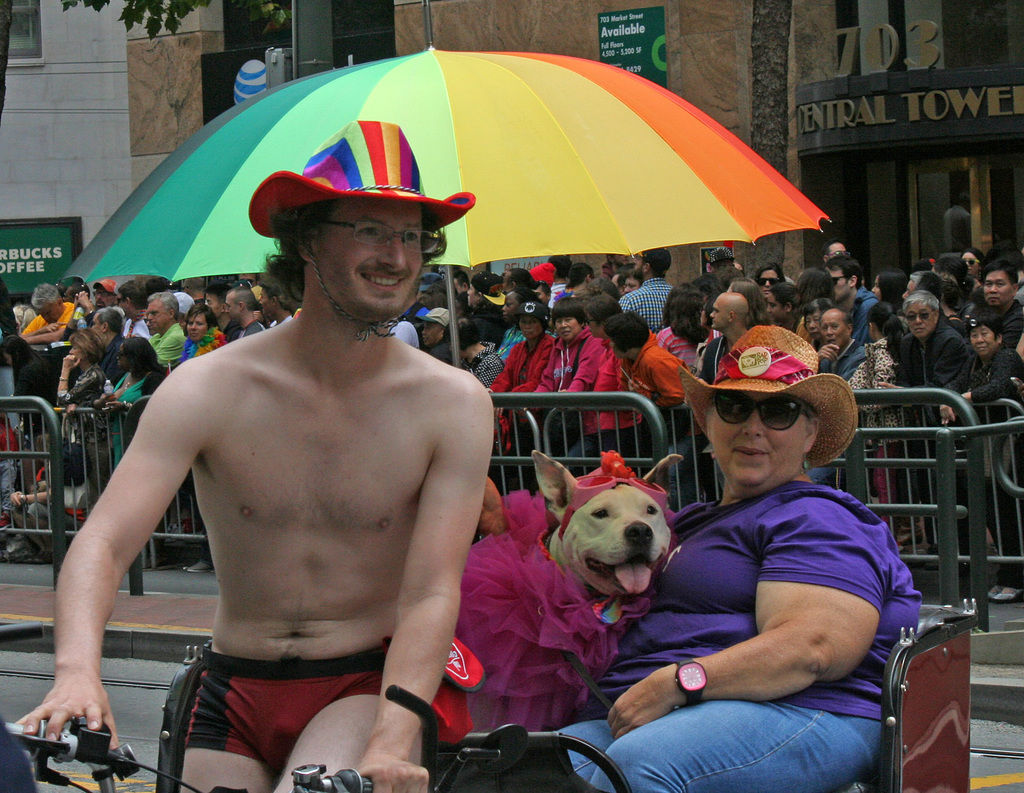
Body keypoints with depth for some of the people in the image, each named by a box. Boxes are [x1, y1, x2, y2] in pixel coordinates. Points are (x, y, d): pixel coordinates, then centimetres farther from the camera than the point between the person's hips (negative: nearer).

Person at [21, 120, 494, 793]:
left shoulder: (452, 403, -9)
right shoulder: (209, 389, -8)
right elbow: (103, 541, -17)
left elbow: (432, 596, -14)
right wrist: (77, 674, -37)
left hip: (369, 686, -2)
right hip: (235, 695, 2)